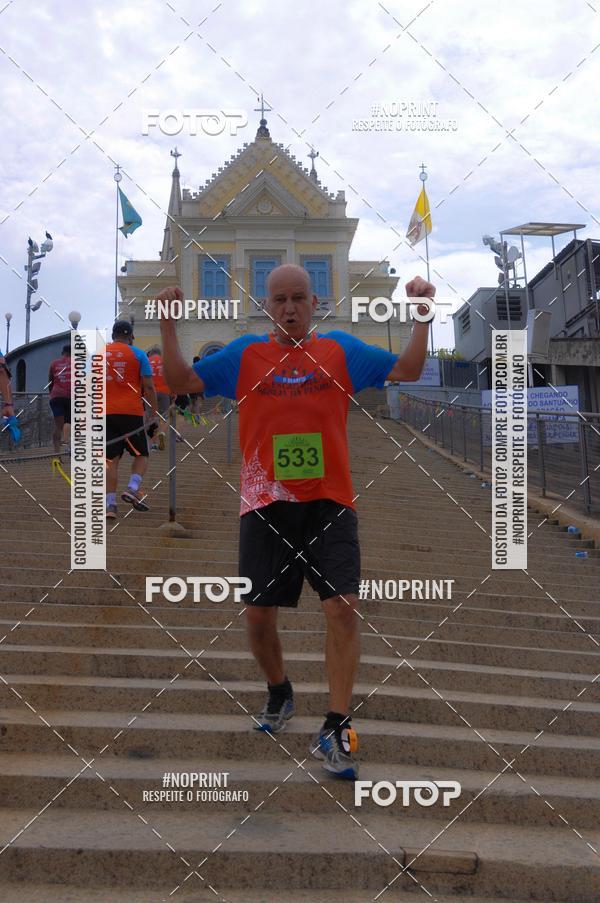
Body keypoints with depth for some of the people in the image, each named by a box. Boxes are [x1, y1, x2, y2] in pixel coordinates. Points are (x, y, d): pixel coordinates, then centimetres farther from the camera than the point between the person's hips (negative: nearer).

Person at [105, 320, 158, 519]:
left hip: (105, 413, 3)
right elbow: (149, 387, -2)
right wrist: (153, 414, 3)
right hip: (131, 412, -3)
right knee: (141, 454, 12)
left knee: (111, 459, 6)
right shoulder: (138, 354, 2)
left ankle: (110, 504, -1)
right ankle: (132, 489, -10)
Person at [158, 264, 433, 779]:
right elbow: (182, 382, 8)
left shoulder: (341, 350, 7)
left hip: (329, 504, -1)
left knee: (343, 607, -13)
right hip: (265, 505, 1)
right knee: (258, 613, 7)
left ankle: (336, 730, -4)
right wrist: (169, 326, -3)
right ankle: (279, 694, 36)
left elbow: (407, 370, 7)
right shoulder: (244, 355, 7)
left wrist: (423, 315, -4)